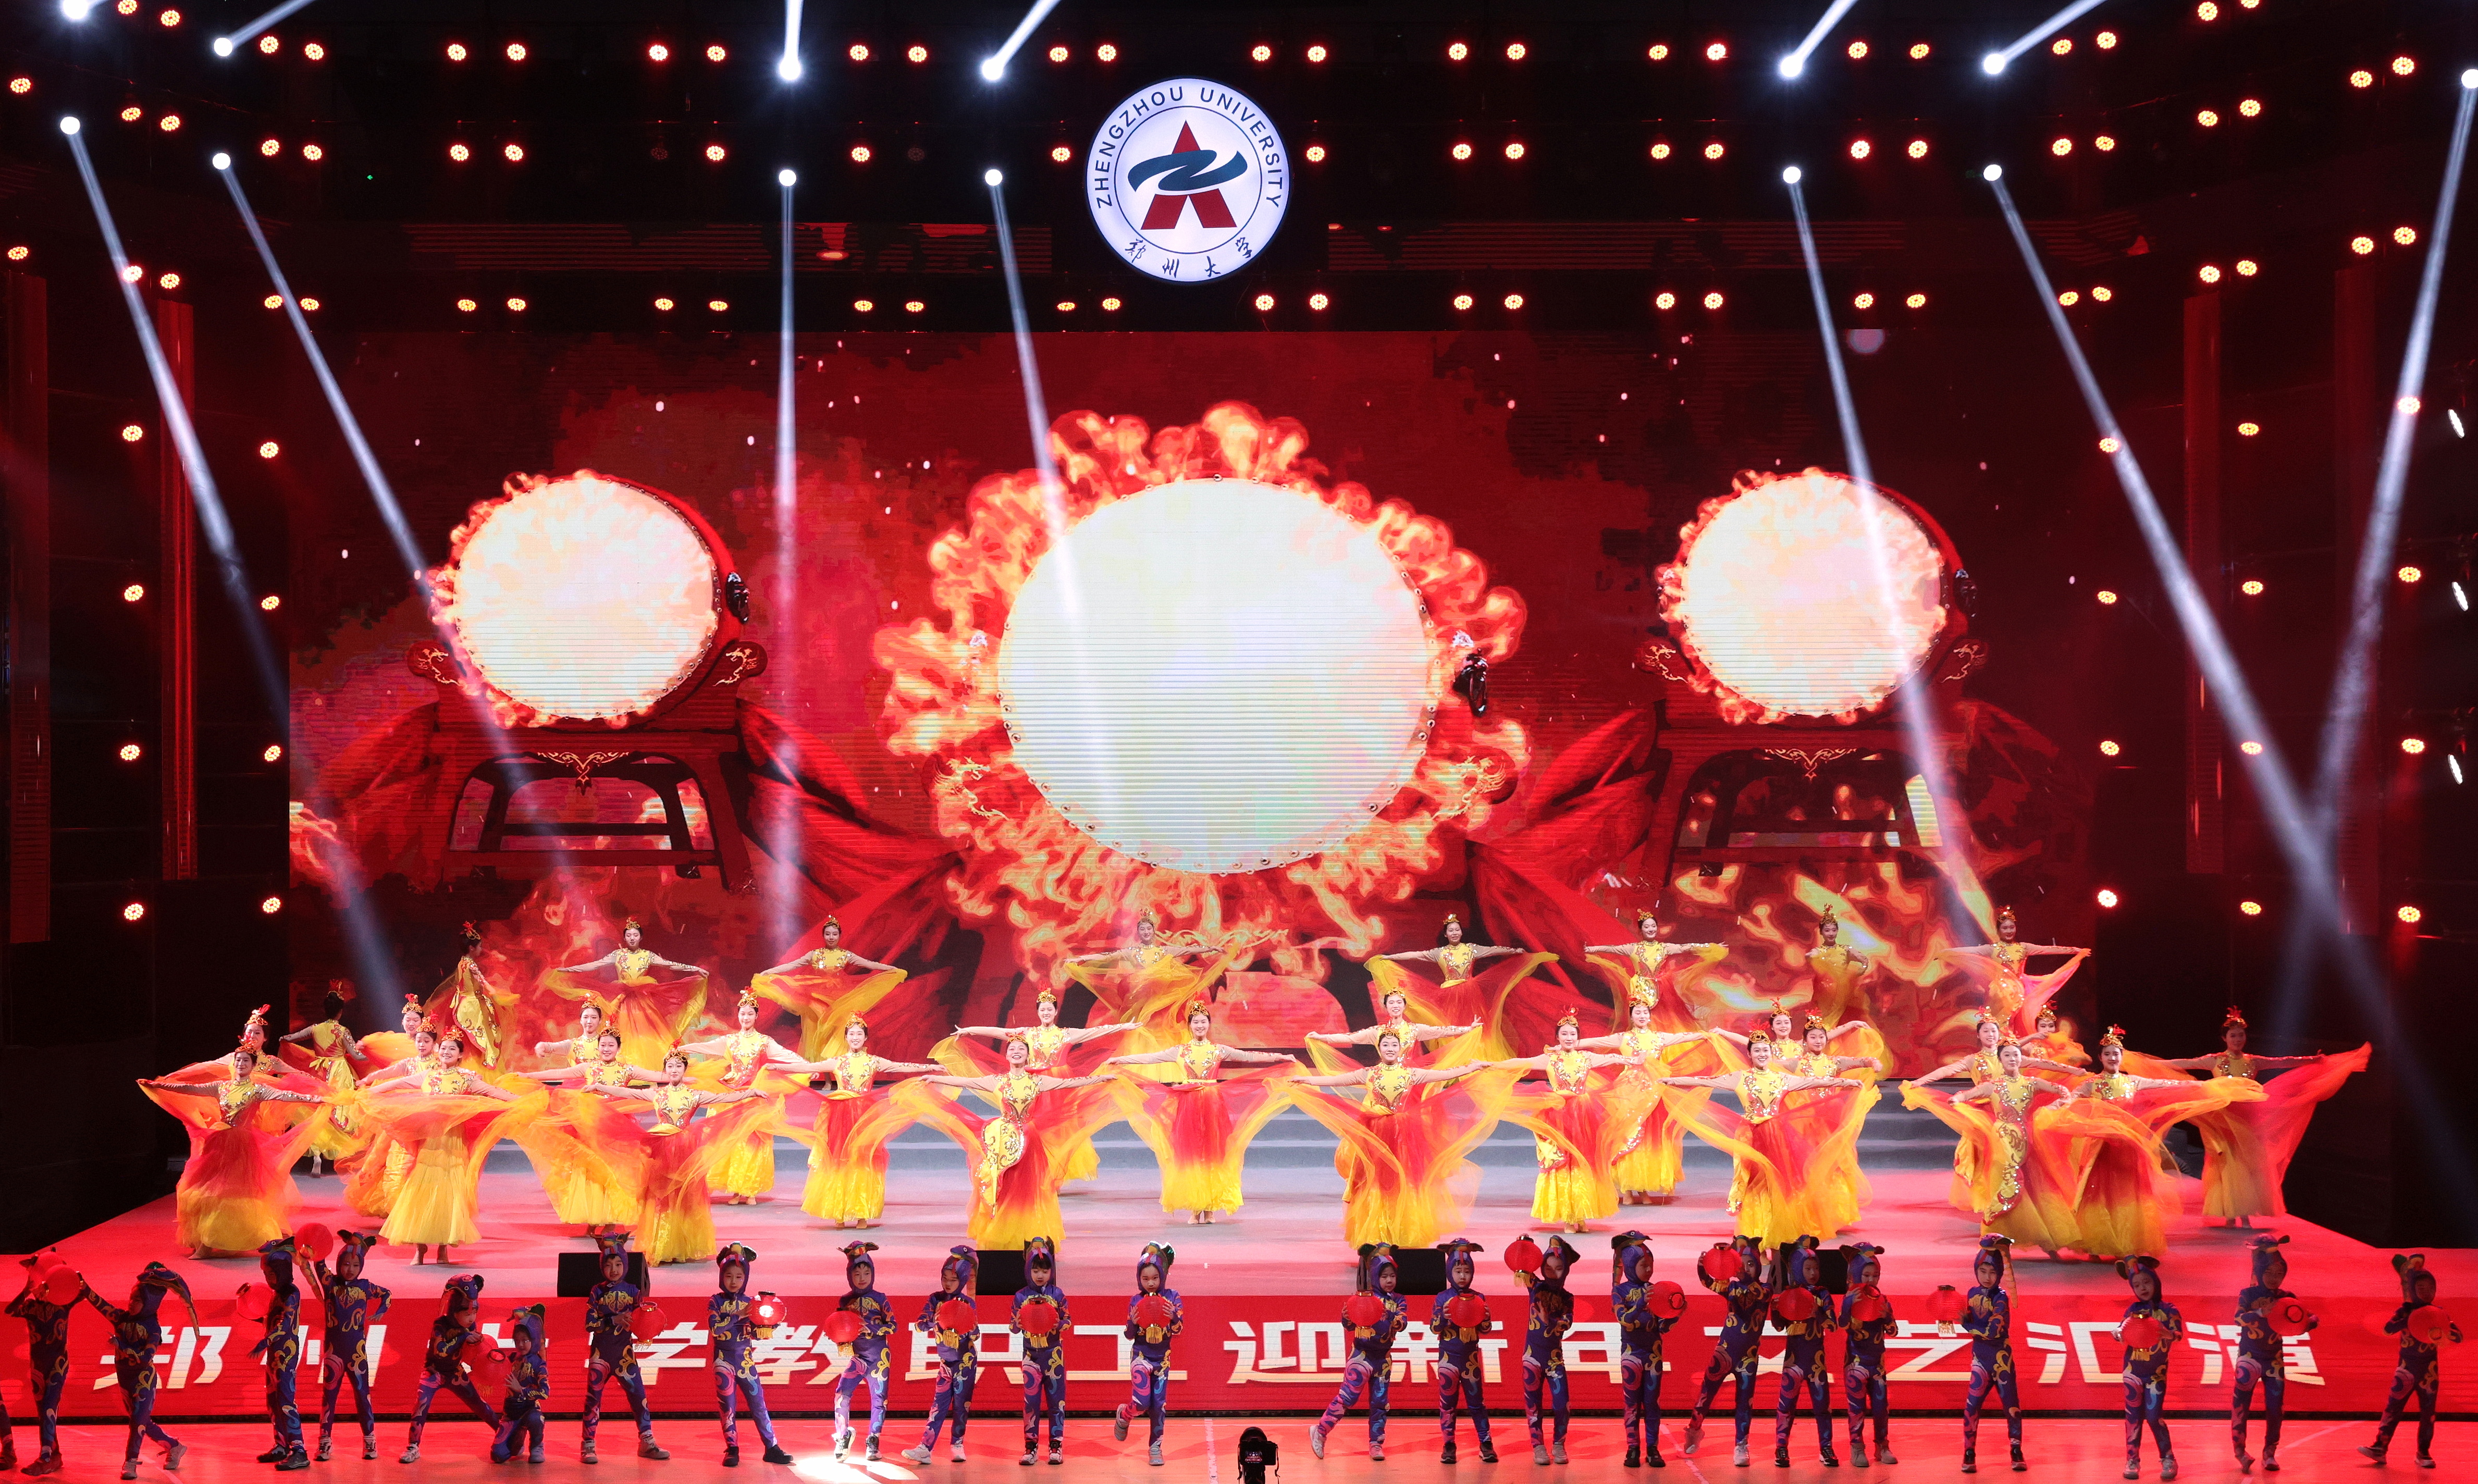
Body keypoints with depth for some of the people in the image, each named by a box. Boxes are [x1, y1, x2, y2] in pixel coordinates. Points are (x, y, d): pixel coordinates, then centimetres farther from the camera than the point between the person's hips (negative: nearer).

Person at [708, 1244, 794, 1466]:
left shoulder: (749, 1303, 4)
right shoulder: (716, 1302, -3)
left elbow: (756, 1334, 0)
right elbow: (715, 1328, -18)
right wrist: (738, 1316, -24)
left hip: (746, 1361, 2)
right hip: (724, 1362, -2)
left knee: (758, 1404, 3)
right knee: (728, 1407, 2)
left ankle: (772, 1448, 6)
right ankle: (732, 1450, 10)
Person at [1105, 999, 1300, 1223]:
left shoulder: (1219, 1050, 7)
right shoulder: (1180, 1051, 6)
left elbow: (1249, 1057, 9)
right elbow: (1150, 1058, 5)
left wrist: (1279, 1057, 4)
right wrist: (1119, 1059, 0)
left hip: (1213, 1105, 0)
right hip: (1187, 1106, 0)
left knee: (1212, 1155, 0)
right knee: (1189, 1155, -1)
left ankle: (1210, 1209, 6)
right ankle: (1194, 1210, 4)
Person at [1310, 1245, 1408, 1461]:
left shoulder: (1398, 1302, 4)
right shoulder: (1362, 1297, -6)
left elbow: (1402, 1322, -12)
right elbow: (1350, 1325, -6)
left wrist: (1394, 1320, -33)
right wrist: (1346, 1317, -28)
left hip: (1384, 1358, 4)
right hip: (1362, 1354, -4)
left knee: (1379, 1401, 8)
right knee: (1347, 1395, -7)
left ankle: (1376, 1443, 15)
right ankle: (1320, 1431, 3)